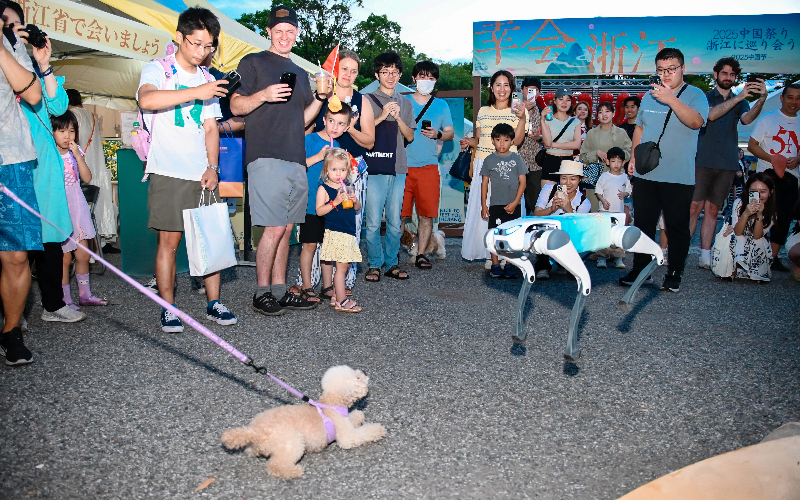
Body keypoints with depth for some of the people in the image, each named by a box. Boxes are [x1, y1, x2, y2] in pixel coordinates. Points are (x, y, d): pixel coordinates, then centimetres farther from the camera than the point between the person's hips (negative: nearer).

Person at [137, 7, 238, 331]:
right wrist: (196, 93, -23)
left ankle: (214, 304, 12)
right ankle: (168, 309, 5)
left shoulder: (207, 79, 18)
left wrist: (213, 167, 3)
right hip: (169, 171, -4)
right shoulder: (158, 70, 2)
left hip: (203, 173, 5)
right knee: (169, 241, -4)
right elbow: (147, 100, -21)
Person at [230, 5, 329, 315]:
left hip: (296, 160, 7)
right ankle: (262, 294, -1)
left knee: (286, 228, 7)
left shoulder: (300, 73, 25)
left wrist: (320, 97, 8)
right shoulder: (253, 63, 7)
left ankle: (279, 291, 14)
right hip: (266, 158, -6)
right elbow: (235, 106, -1)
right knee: (275, 227, -11)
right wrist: (263, 95, -18)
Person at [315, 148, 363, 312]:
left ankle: (334, 295, 19)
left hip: (349, 234, 7)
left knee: (344, 266, 9)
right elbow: (319, 211, -12)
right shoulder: (323, 188, -4)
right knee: (341, 266, -9)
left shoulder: (346, 188, 14)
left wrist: (355, 200, -2)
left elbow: (357, 208, 20)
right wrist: (335, 202, -22)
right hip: (334, 233, -7)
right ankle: (341, 301, -5)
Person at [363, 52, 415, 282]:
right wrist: (382, 116, -12)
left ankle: (391, 263, 16)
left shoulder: (405, 103, 17)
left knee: (395, 222, 5)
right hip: (374, 168, -3)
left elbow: (410, 136, 11)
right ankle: (374, 264, 9)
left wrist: (398, 117, -5)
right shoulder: (367, 100, 5)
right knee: (373, 222, -4)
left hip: (398, 168, 3)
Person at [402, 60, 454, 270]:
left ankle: (421, 254, 6)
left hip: (428, 166, 1)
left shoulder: (441, 105, 14)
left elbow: (450, 133, 14)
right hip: (403, 165, -1)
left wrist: (437, 134, -7)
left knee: (427, 213, -2)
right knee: (399, 213, -2)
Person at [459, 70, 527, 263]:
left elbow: (516, 141, -7)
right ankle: (485, 249, 10)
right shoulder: (483, 111, 15)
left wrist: (522, 118, -18)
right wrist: (469, 142, -1)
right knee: (480, 206, 1)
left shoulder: (517, 111, 4)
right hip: (482, 164, 4)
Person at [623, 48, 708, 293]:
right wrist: (634, 156, 12)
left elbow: (696, 121, -22)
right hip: (645, 173, 5)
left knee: (677, 226, 2)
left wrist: (671, 99, -27)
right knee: (643, 224, 8)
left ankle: (674, 274, 14)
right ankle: (641, 270, 19)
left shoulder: (694, 95, -3)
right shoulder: (649, 96, 14)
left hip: (679, 177, -4)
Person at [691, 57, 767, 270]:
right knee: (695, 207, -8)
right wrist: (739, 97, -20)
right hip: (703, 160, -3)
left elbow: (747, 118, -5)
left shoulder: (740, 101, 16)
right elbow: (711, 114, -14)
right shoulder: (705, 97, 7)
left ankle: (705, 256, 5)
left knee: (712, 209, 4)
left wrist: (762, 98, -22)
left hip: (727, 164, 3)